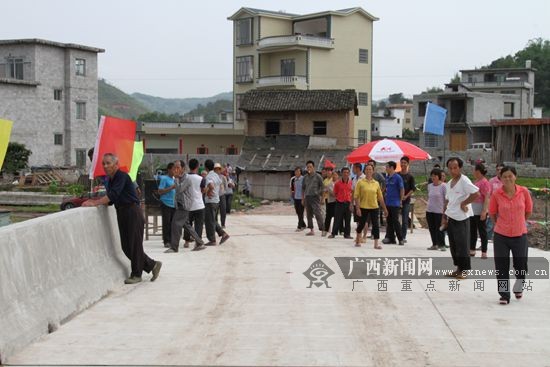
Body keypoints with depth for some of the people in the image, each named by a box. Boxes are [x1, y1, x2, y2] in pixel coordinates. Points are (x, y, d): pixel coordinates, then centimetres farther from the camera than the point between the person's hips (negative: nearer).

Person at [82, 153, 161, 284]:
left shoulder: (122, 176, -14)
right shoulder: (109, 180, 13)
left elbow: (113, 195, -25)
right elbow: (110, 200, 14)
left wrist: (95, 203, -27)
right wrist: (95, 201, 0)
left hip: (133, 212, -9)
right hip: (121, 213, 9)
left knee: (134, 244, -2)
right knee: (126, 246, 9)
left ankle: (136, 274, 8)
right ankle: (152, 265, 21)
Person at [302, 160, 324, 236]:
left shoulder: (318, 176, -1)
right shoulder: (305, 177, 12)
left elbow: (322, 187, 0)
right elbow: (303, 188, 18)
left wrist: (321, 196, -6)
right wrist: (303, 199, 14)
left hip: (315, 197, -5)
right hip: (307, 197, 5)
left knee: (317, 214, -13)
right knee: (309, 214, 7)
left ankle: (322, 229, -13)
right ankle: (311, 230, 14)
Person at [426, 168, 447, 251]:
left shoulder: (443, 186, -9)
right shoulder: (429, 186, 8)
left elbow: (446, 199, -9)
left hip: (439, 211, -6)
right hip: (429, 210, 6)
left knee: (439, 229, -4)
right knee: (431, 228, 9)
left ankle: (442, 245, 5)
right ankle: (434, 244, 18)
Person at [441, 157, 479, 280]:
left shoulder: (464, 181, -13)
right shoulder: (449, 183, 13)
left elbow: (476, 194, -25)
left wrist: (463, 203, -16)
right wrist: (444, 217, 14)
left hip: (461, 219, -8)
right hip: (450, 218, 8)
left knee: (462, 245, -2)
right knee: (453, 245, 12)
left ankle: (464, 270, 7)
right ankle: (458, 268, 22)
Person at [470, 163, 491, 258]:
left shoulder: (484, 182, -16)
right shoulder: (475, 181, 12)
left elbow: (487, 198, -20)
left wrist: (484, 211, -25)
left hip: (480, 211, -9)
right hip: (472, 210, 9)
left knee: (482, 231, -2)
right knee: (472, 231, 15)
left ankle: (484, 252, 4)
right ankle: (472, 250, 25)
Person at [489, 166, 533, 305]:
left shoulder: (524, 192, -7)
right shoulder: (496, 194, -10)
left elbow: (528, 211, 8)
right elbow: (492, 213, 6)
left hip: (520, 235, 1)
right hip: (501, 236, -1)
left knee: (521, 265, 10)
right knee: (502, 266, 2)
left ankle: (518, 288, 40)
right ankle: (504, 295, 16)